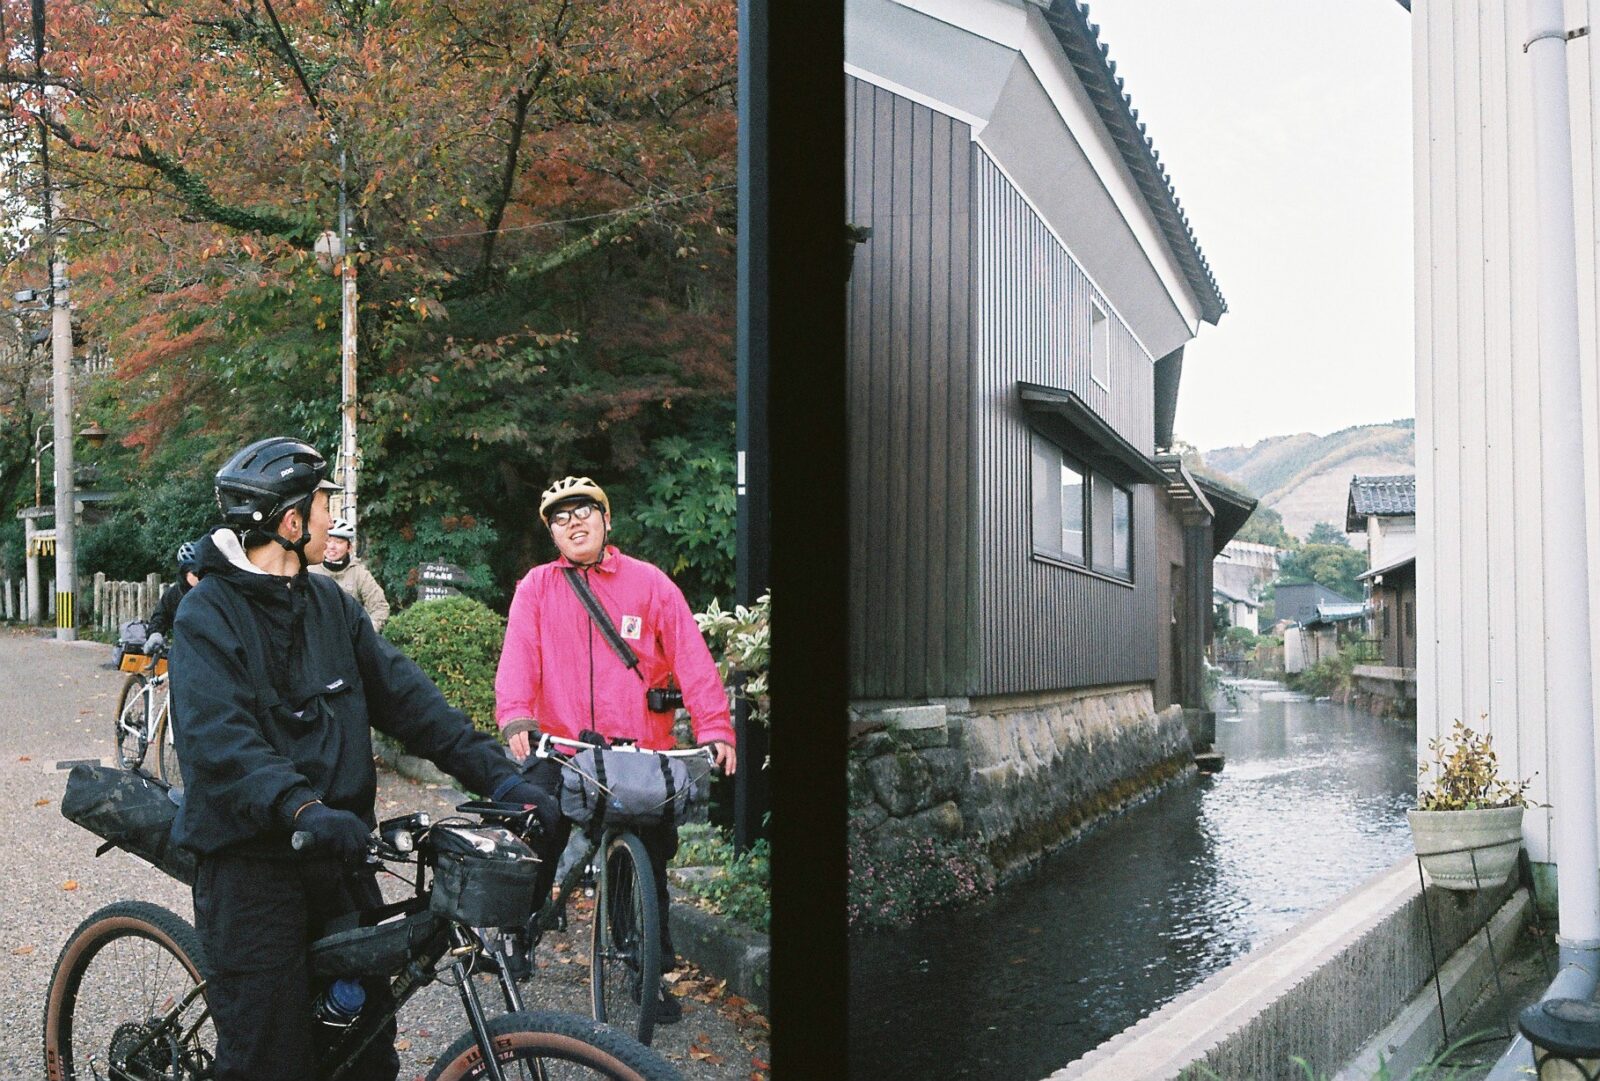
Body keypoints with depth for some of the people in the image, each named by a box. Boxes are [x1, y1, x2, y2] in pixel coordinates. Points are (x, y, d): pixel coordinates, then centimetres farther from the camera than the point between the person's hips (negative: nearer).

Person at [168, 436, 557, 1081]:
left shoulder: (333, 605, 11)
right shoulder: (208, 614, -10)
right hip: (250, 858, -6)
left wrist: (496, 773, -8)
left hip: (338, 853, 6)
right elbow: (218, 738, -24)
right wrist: (302, 808, -40)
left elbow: (403, 694, 3)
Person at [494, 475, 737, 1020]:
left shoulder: (649, 582, 3)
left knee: (649, 865, 7)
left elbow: (692, 658, -3)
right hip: (559, 748, 0)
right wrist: (515, 717, -25)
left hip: (642, 753, 0)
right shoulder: (536, 587, 7)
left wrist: (715, 729, -15)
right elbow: (519, 657, -6)